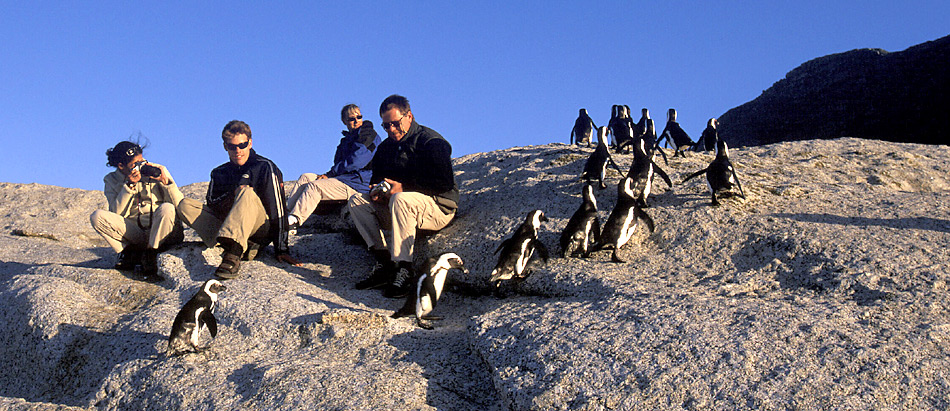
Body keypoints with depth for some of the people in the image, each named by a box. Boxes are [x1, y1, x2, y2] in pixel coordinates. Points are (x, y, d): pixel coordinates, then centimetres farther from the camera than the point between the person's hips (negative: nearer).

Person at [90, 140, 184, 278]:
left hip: (162, 232, -1)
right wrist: (129, 185, -16)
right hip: (134, 233, 1)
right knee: (97, 216, -18)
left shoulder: (158, 170, 1)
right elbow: (117, 214, -9)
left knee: (166, 208, -33)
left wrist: (165, 181, -17)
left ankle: (151, 255, -19)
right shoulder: (112, 180, 5)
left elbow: (180, 205, -4)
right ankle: (130, 252, -8)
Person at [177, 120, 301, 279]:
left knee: (247, 193, -33)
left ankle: (233, 254, -52)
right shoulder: (219, 173, 13)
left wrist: (282, 250, -19)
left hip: (260, 229, -5)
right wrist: (233, 194, -17)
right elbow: (211, 204, 2)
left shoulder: (265, 167, -2)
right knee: (185, 205, -12)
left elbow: (278, 208, -11)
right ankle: (242, 246, -26)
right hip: (226, 225, 5)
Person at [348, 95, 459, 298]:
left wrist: (403, 187, -24)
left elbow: (444, 183, -19)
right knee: (356, 201, -9)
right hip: (394, 206, 8)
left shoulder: (431, 141, -10)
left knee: (401, 199, -38)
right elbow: (376, 177, 20)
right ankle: (384, 263, -19)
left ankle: (403, 269, -35)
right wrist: (375, 190, -7)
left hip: (439, 208, -8)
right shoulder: (386, 147, 13)